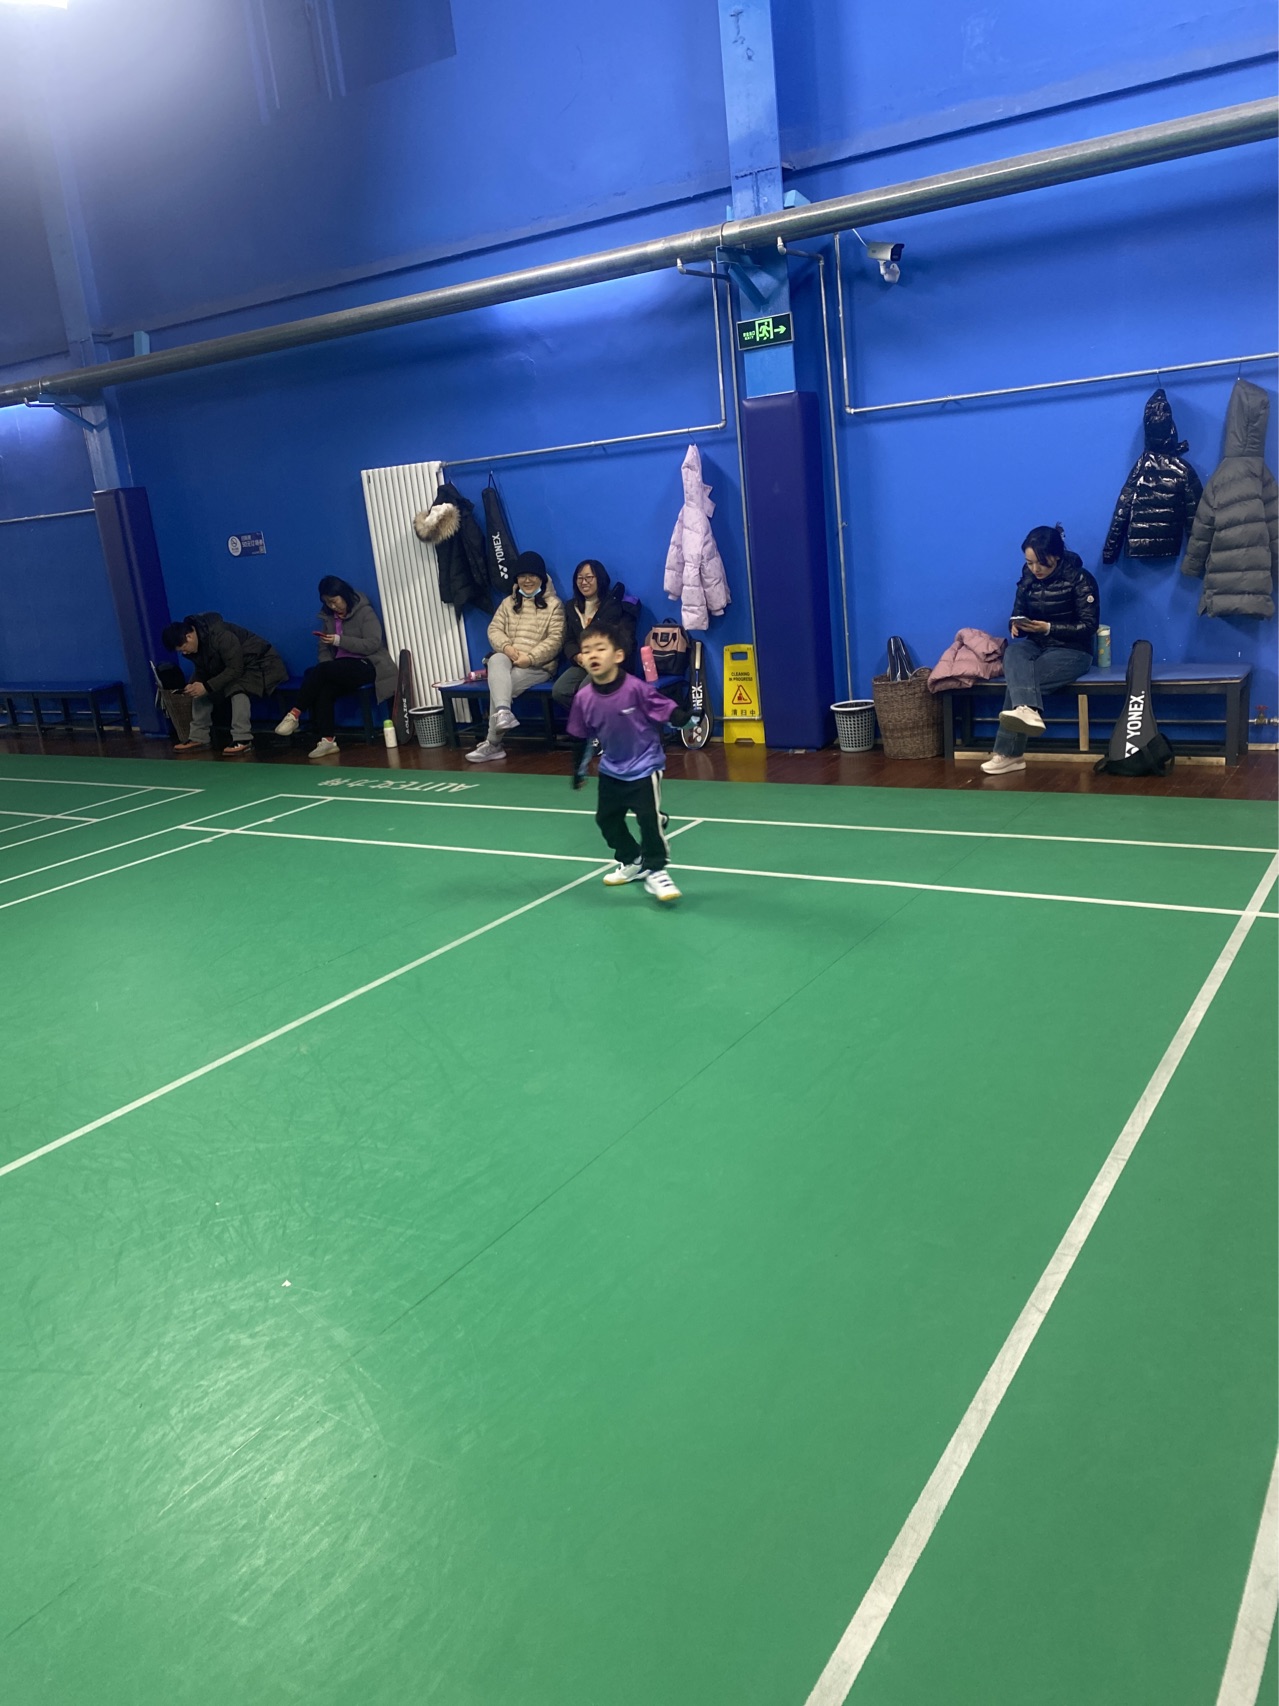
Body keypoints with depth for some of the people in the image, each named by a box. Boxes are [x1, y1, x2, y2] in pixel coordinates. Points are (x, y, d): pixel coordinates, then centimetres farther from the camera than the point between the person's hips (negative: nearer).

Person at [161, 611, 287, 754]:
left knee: (238, 689, -35)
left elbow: (236, 670, -35)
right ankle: (199, 737, 0)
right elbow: (201, 670, 2)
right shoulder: (193, 646, -8)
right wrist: (192, 685, -20)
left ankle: (243, 740, -33)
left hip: (258, 662, -9)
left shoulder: (221, 636, -35)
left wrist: (207, 686, -36)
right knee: (200, 691, -3)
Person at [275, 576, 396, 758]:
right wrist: (325, 669, -13)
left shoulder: (365, 612, -4)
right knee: (323, 690, -27)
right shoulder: (328, 617, 14)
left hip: (367, 665, -6)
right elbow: (323, 648, 9)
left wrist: (339, 640, -21)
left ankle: (295, 713, -20)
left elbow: (373, 644, -15)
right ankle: (327, 740, -28)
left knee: (318, 671, -29)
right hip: (341, 668, 6)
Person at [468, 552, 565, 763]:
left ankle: (493, 743, -20)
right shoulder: (508, 603, 19)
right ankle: (503, 712, -54)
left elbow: (555, 639, -7)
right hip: (509, 660, 4)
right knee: (496, 660, -34)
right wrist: (506, 647, -13)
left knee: (498, 685, -27)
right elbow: (494, 629, 10)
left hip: (538, 665, -4)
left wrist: (530, 658, -19)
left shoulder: (553, 604, 3)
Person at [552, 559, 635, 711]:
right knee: (558, 691, -23)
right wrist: (577, 656, -10)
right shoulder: (571, 607, 18)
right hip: (582, 664, 5)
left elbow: (626, 640, -6)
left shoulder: (615, 604, 2)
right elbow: (568, 641, 15)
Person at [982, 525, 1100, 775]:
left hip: (1072, 651, -4)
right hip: (1036, 646, 4)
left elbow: (1089, 626, -12)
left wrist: (1048, 628, -23)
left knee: (1018, 679, -30)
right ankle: (1027, 710, -56)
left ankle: (1008, 753, -32)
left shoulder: (1080, 579, -9)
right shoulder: (1028, 577, 4)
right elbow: (1018, 613, 13)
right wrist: (1016, 625, -13)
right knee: (1014, 651, -34)